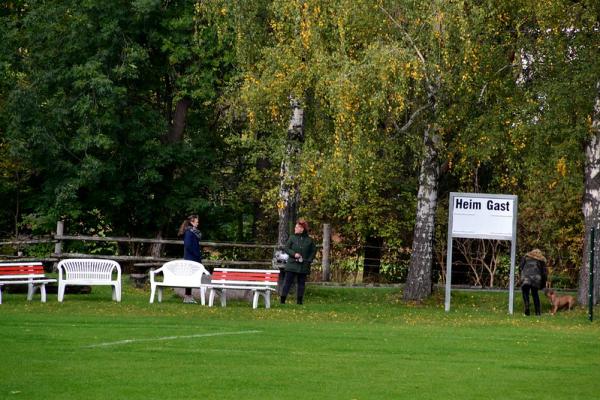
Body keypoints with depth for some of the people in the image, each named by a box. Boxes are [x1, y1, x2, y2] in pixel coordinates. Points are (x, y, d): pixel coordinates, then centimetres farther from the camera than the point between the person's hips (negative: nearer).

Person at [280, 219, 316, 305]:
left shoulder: (309, 240, 2)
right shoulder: (292, 238, 2)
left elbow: (314, 250, 11)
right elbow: (286, 248, 2)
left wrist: (309, 260, -1)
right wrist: (294, 254, -13)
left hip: (303, 266, 1)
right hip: (292, 264, -1)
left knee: (301, 283, 6)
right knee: (287, 281, -4)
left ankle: (299, 300, 13)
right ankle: (282, 299, -3)